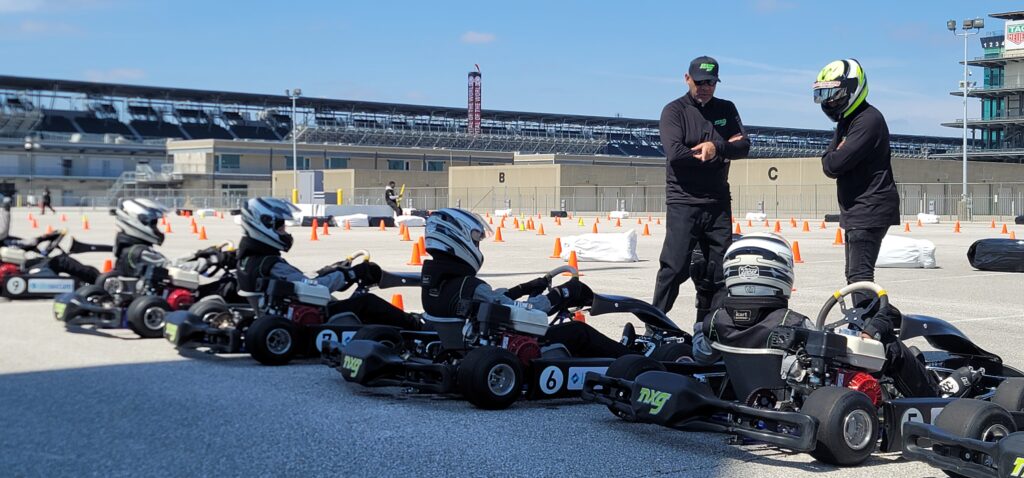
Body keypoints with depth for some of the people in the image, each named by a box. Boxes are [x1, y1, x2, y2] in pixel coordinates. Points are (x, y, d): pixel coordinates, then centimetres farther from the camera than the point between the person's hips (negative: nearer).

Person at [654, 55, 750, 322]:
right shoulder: (675, 111, 0)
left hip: (718, 202, 5)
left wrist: (716, 147, -17)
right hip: (684, 202, -5)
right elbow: (675, 153, -16)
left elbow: (744, 147, 2)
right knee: (675, 268, -11)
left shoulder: (726, 109, 14)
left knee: (719, 270, 6)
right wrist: (724, 151, -9)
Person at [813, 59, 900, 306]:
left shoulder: (868, 120, -16)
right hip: (856, 210, 11)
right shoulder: (845, 121, 17)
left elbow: (834, 164, -23)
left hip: (870, 209, -11)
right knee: (854, 275, 16)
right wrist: (834, 158, -8)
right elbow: (829, 166, 12)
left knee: (860, 275, -14)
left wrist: (832, 158, -1)